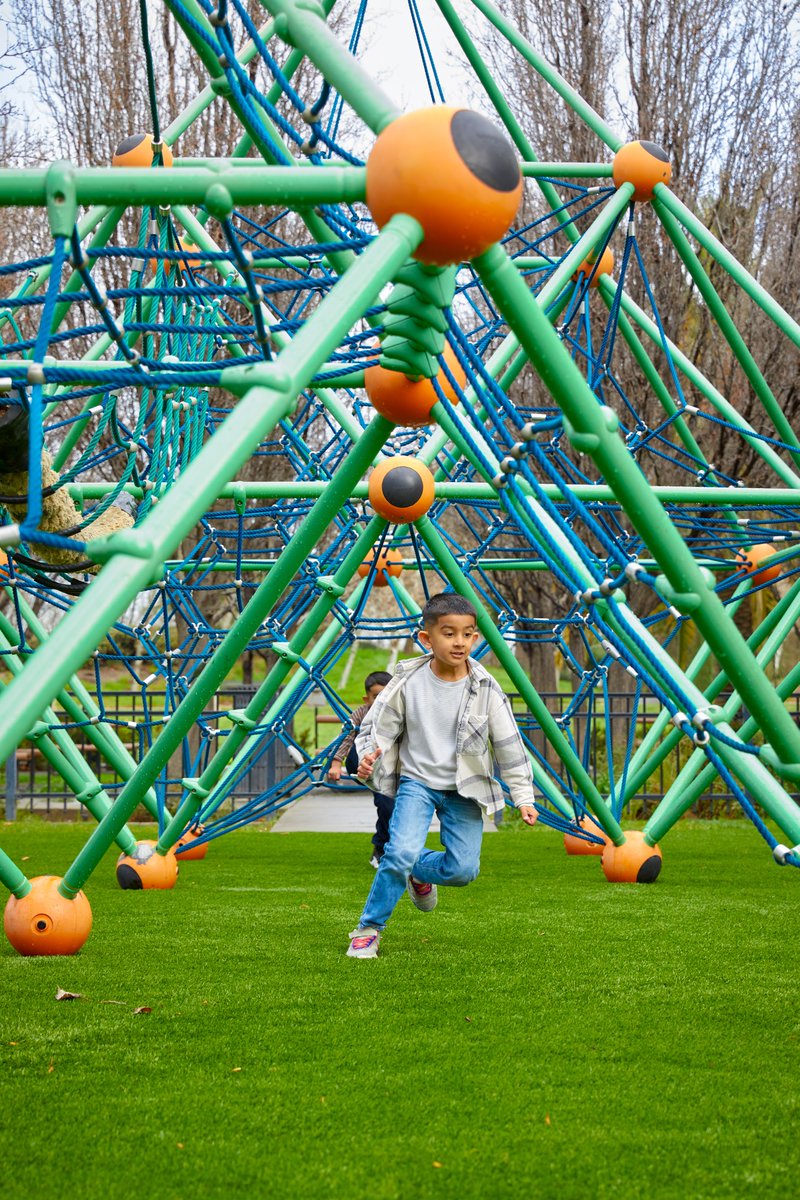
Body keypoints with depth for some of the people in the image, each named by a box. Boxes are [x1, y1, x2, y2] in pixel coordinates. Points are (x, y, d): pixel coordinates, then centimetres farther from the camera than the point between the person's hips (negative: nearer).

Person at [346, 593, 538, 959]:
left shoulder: (485, 689, -10)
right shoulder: (408, 682, -11)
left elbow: (509, 745, -3)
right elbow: (377, 726, -2)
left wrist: (523, 797, -4)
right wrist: (368, 756, -22)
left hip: (464, 788, 2)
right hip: (416, 780, -1)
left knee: (463, 869, -9)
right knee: (401, 852, -22)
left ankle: (417, 873, 26)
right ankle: (368, 930, -5)